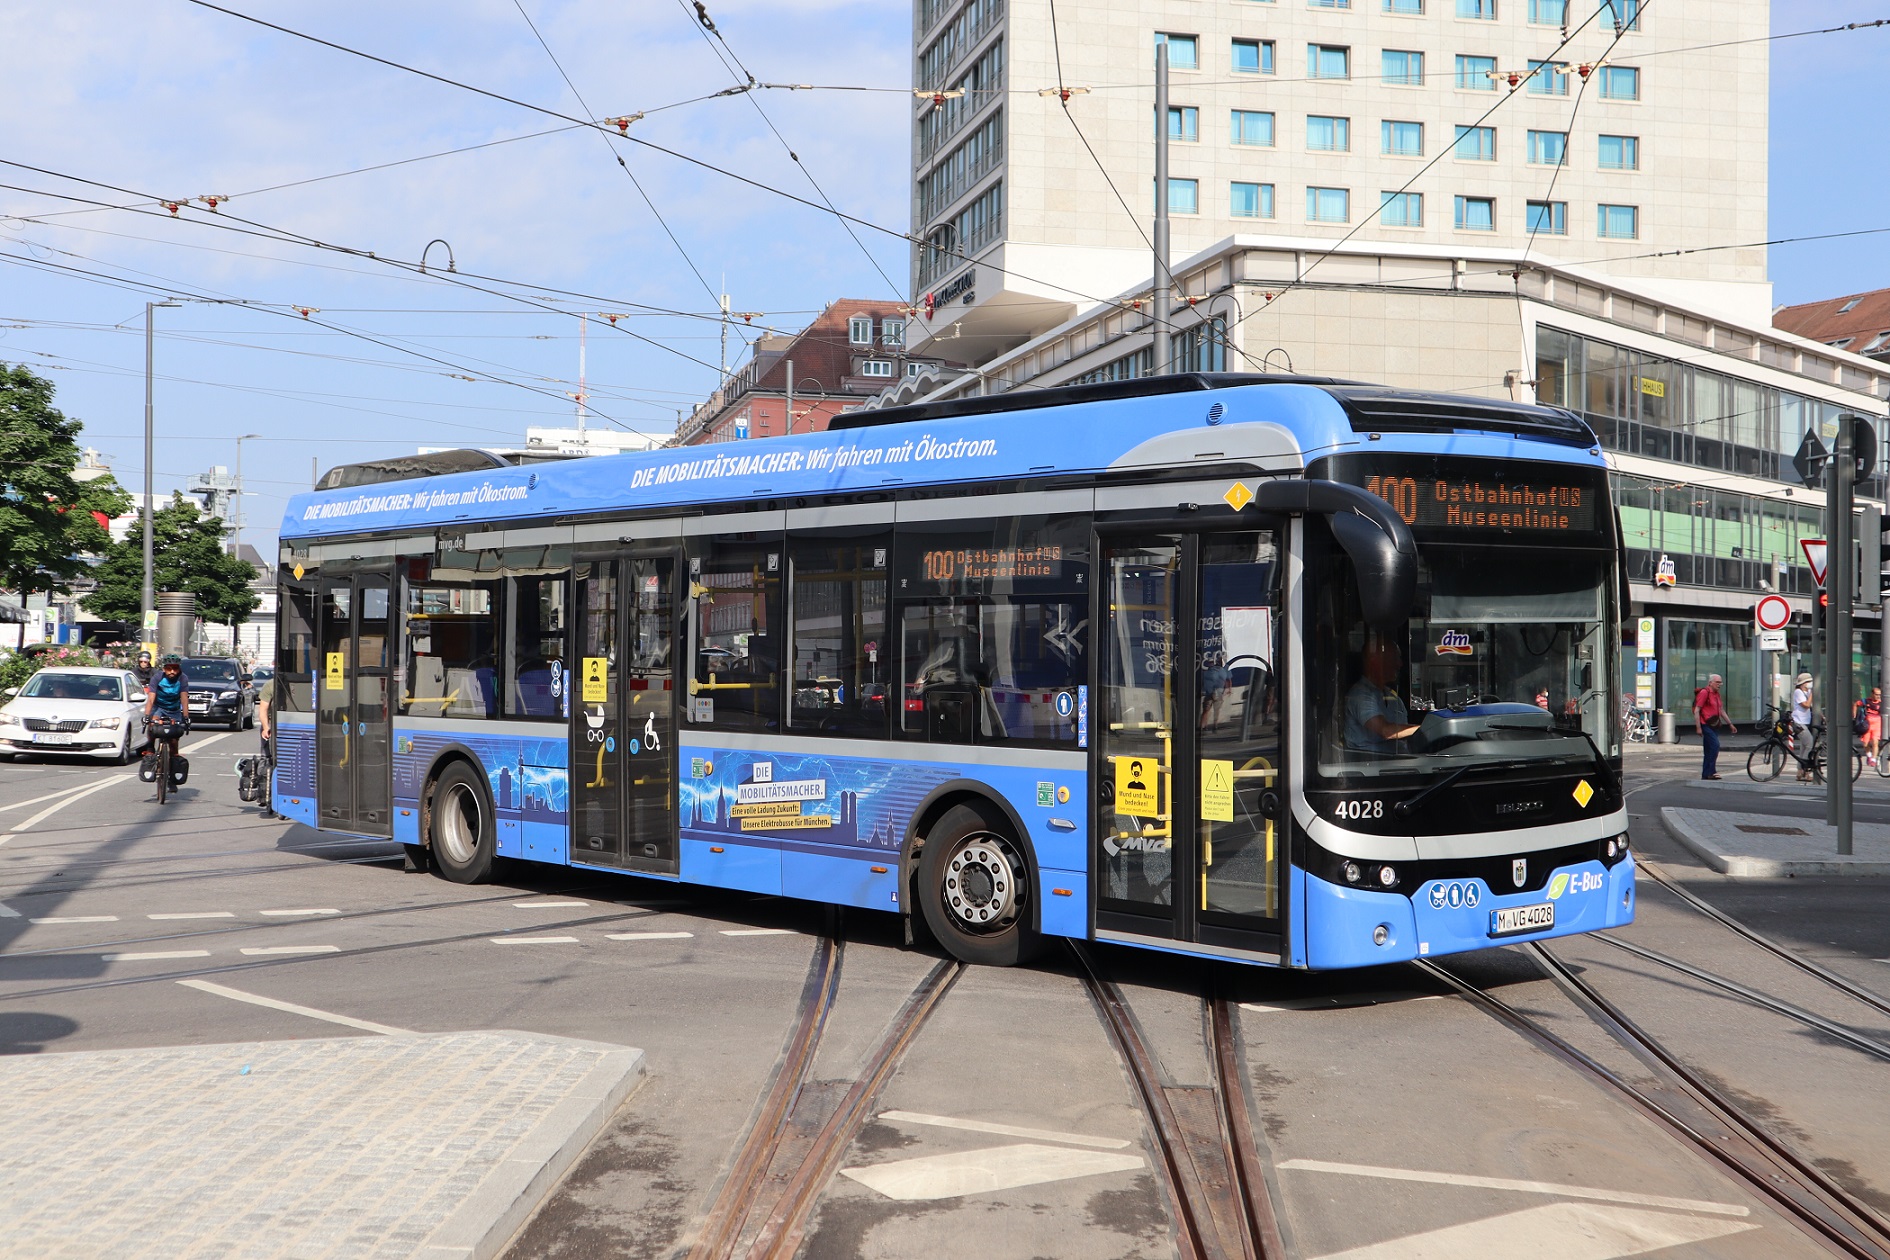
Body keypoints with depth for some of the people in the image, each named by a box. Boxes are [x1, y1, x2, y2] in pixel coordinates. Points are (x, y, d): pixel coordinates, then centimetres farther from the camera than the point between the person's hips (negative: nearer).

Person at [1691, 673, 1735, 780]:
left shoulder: (1717, 694, 18)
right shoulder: (1704, 693, -10)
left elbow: (1722, 711, 26)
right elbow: (1696, 711, -14)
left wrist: (1730, 724, 24)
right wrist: (1698, 727, -19)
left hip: (1713, 726, 9)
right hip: (1706, 725, -9)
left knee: (1709, 750, 9)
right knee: (1715, 745, -18)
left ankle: (1705, 774, 12)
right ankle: (1711, 772, -17)